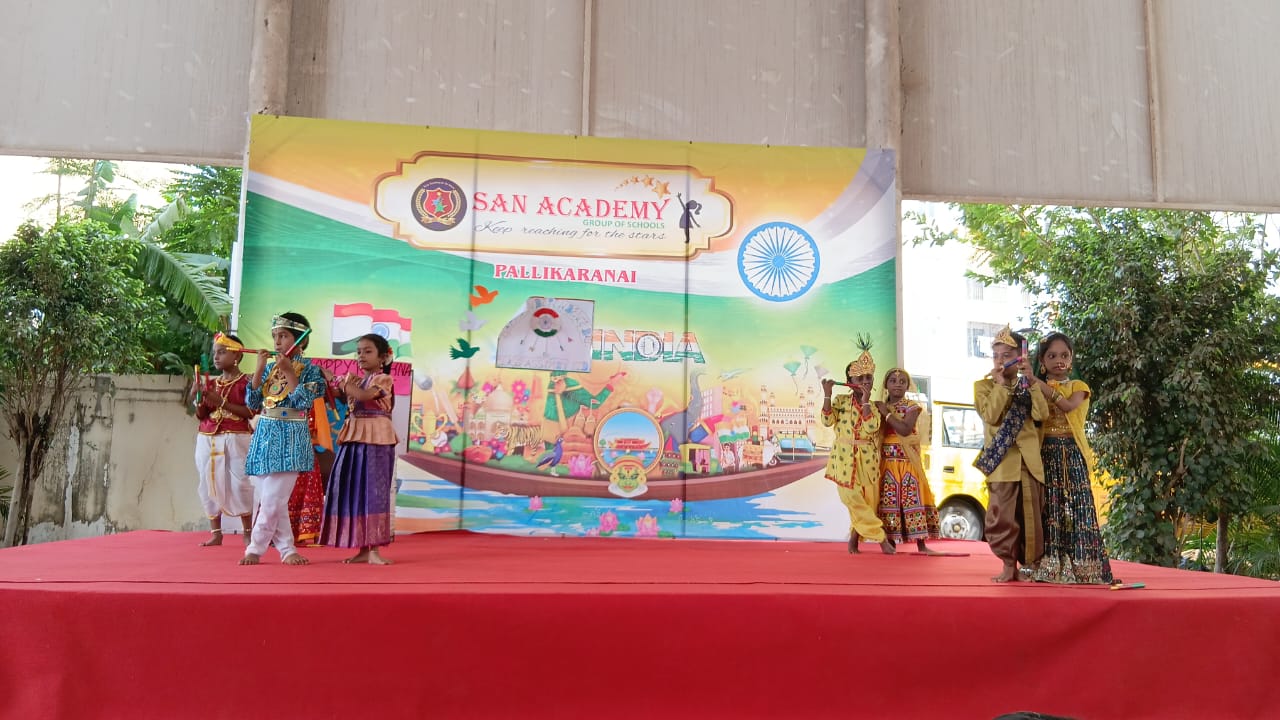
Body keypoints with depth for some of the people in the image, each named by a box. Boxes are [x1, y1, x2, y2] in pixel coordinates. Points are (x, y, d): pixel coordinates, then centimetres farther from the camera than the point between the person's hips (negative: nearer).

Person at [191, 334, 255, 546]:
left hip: (236, 439, -6)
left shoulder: (245, 382, -3)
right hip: (208, 439, 6)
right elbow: (201, 415, 14)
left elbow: (250, 412, -13)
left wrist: (222, 402, -17)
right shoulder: (211, 384, 13)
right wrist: (198, 398, -4)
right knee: (210, 484, 5)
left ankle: (248, 532, 0)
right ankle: (216, 533, 13)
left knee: (239, 484, -9)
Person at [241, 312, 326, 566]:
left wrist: (288, 372, -16)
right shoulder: (269, 367, 11)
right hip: (266, 434, 5)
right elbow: (253, 402, 5)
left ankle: (256, 549, 4)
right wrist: (260, 368, -3)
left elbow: (304, 401, -15)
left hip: (290, 436, -5)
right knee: (272, 500, 5)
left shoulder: (309, 369, -2)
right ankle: (287, 549, 13)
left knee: (273, 500, -7)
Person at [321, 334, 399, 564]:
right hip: (354, 439, 7)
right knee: (354, 491, 6)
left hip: (375, 440, -7)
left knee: (372, 490, -7)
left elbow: (363, 395, -20)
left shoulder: (383, 379, -4)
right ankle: (362, 549, 12)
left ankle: (374, 549, -4)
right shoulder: (355, 380, 18)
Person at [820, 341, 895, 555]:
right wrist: (827, 394, -16)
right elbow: (827, 421, -11)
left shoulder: (874, 406, 2)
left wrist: (865, 401, -19)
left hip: (867, 460, 1)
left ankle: (853, 540, 19)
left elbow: (871, 428, -17)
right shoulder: (841, 401, 2)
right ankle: (881, 539, 2)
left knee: (867, 503, 4)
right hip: (845, 459, -1)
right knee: (854, 501, -7)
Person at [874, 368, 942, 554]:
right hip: (887, 460, 3)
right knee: (888, 499, 1)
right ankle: (891, 542, 8)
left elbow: (905, 429, -17)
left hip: (907, 460, -3)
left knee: (912, 497, -4)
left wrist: (887, 413, -15)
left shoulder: (911, 406, -1)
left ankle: (921, 544, 3)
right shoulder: (880, 407, 10)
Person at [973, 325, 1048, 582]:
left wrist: (1030, 381, -10)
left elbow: (1042, 414, -6)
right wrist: (1001, 385, -13)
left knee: (1030, 514, 6)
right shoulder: (984, 386, 3)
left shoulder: (1028, 387, 12)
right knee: (1003, 514, -5)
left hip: (1029, 460, 3)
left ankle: (1031, 565, 16)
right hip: (1002, 461, -2)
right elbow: (990, 416, -13)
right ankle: (1009, 565, 5)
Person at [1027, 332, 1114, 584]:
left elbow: (1068, 405, -16)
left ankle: (1080, 565, -1)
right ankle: (1049, 565, 0)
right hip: (1046, 454, 0)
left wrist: (1039, 384, -21)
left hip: (1072, 455, 0)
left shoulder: (1077, 386, 8)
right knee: (1049, 508, -3)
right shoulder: (1036, 389, 10)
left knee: (1076, 507, -5)